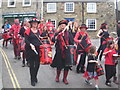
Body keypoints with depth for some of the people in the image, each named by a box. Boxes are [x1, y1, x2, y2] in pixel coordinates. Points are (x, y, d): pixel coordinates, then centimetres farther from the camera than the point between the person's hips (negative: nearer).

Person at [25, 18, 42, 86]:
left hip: (38, 49, 4)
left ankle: (35, 76, 29)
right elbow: (26, 40, -9)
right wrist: (31, 45, -24)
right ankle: (32, 80, 12)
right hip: (30, 49, -4)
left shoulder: (38, 31, 12)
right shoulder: (28, 31, -3)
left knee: (37, 64, 4)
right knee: (32, 64, 2)